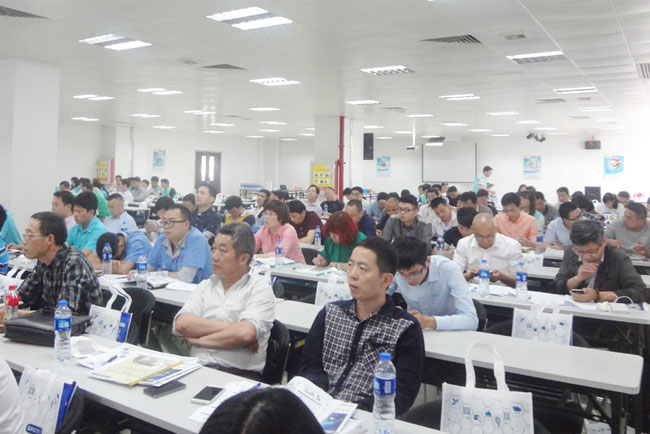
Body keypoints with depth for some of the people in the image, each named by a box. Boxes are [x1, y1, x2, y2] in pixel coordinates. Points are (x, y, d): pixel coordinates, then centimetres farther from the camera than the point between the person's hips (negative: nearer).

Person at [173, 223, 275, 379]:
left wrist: (198, 339, -3)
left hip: (240, 374, -4)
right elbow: (181, 324, 1)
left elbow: (246, 333, -15)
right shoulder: (206, 286, 18)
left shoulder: (260, 288, 2)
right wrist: (229, 327, -8)